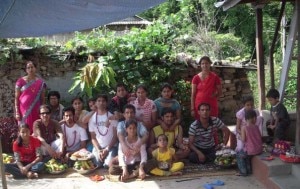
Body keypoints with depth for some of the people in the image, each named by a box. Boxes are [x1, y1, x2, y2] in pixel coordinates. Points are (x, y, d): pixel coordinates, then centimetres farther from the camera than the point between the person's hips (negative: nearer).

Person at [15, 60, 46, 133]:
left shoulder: (41, 82, 5)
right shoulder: (21, 81, 2)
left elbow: (42, 99, 9)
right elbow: (16, 98, 1)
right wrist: (17, 112, -6)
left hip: (35, 111, 1)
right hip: (23, 110, -1)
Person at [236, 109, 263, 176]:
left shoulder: (244, 128, -12)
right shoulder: (256, 127, 2)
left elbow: (243, 140, -12)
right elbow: (260, 137, 9)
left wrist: (240, 137, 9)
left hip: (250, 150, -5)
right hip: (259, 149, 5)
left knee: (239, 155, 23)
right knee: (246, 154, 33)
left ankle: (243, 172, 24)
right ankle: (249, 170, 37)